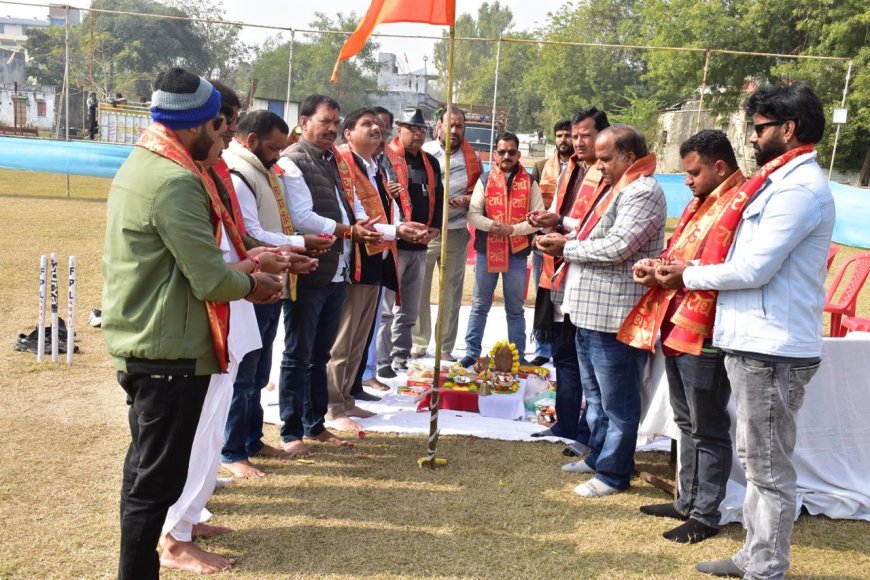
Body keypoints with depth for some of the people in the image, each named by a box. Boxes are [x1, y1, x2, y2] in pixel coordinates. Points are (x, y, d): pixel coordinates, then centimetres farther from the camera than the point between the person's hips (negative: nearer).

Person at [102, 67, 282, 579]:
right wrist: (250, 285, -4)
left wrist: (238, 267, 9)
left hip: (142, 344, 11)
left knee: (145, 468, 21)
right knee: (157, 479, 0)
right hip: (172, 350, -11)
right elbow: (212, 281, -23)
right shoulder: (177, 181, -21)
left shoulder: (140, 164, 11)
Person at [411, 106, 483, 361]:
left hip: (456, 232, 2)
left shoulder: (472, 158, 8)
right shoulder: (424, 152, 2)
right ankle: (418, 344, 15)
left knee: (451, 292, 7)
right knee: (419, 290, 2)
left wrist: (468, 199, -8)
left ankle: (446, 347, 17)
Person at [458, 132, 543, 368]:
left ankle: (519, 356, 18)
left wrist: (513, 229, -15)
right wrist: (491, 225, -19)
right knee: (480, 306, 10)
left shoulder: (529, 183, 1)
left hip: (517, 253, 0)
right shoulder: (485, 180, 3)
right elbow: (473, 214, -2)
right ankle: (472, 352, 19)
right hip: (486, 251, 1)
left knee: (515, 309, 10)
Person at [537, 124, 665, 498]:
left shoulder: (642, 192, -15)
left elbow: (616, 247, -24)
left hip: (614, 315, -11)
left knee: (616, 400, 1)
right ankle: (599, 455, 35)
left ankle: (614, 473, 12)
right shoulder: (613, 187, 18)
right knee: (595, 393, 21)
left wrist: (566, 248, -13)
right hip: (590, 311, 11)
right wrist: (566, 241, 3)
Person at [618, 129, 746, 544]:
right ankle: (688, 501, 31)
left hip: (704, 335, -10)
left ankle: (705, 515, 14)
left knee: (707, 429, 2)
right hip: (674, 327, 10)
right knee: (687, 423, 18)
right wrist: (656, 265, 3)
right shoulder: (699, 203, 19)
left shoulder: (742, 204, -13)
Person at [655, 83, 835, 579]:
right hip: (759, 342, 10)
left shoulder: (799, 187, -15)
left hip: (773, 349, -10)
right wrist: (689, 269, 5)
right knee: (756, 460, 17)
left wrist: (689, 276, -6)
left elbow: (755, 270, -20)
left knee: (769, 468, 0)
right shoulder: (785, 181, 16)